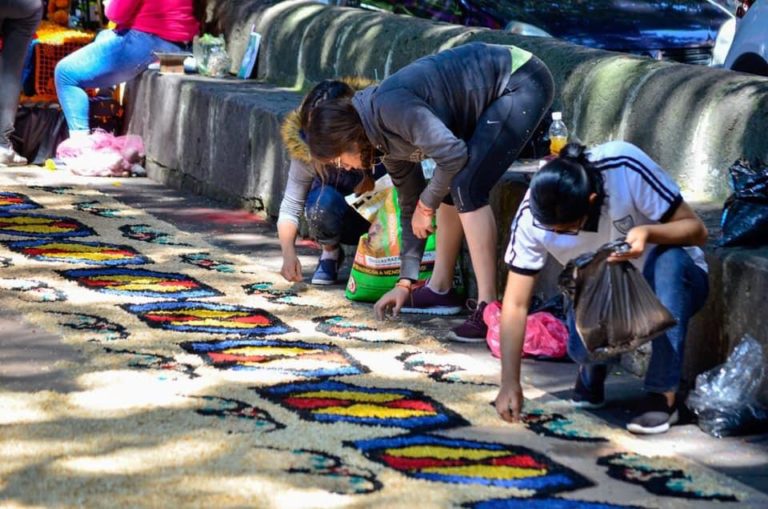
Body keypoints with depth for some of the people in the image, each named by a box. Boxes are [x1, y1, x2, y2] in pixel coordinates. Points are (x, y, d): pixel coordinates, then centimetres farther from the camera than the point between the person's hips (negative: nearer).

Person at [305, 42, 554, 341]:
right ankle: (440, 289, 24)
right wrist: (405, 283, 17)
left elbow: (453, 153, -28)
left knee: (465, 187, -18)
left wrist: (427, 204, -10)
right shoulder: (385, 140, 8)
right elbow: (410, 206, 15)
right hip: (497, 92, 10)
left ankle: (488, 308, -18)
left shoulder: (390, 107, -22)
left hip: (521, 82, -10)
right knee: (448, 183, 15)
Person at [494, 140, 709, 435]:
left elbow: (696, 230, -22)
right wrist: (510, 383, -28)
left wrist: (649, 232, -43)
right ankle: (592, 373, 9)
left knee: (669, 259, -37)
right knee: (583, 348, -31)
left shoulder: (625, 167, -30)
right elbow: (515, 304, -20)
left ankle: (663, 396, -25)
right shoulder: (532, 215, -23)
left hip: (671, 281, -1)